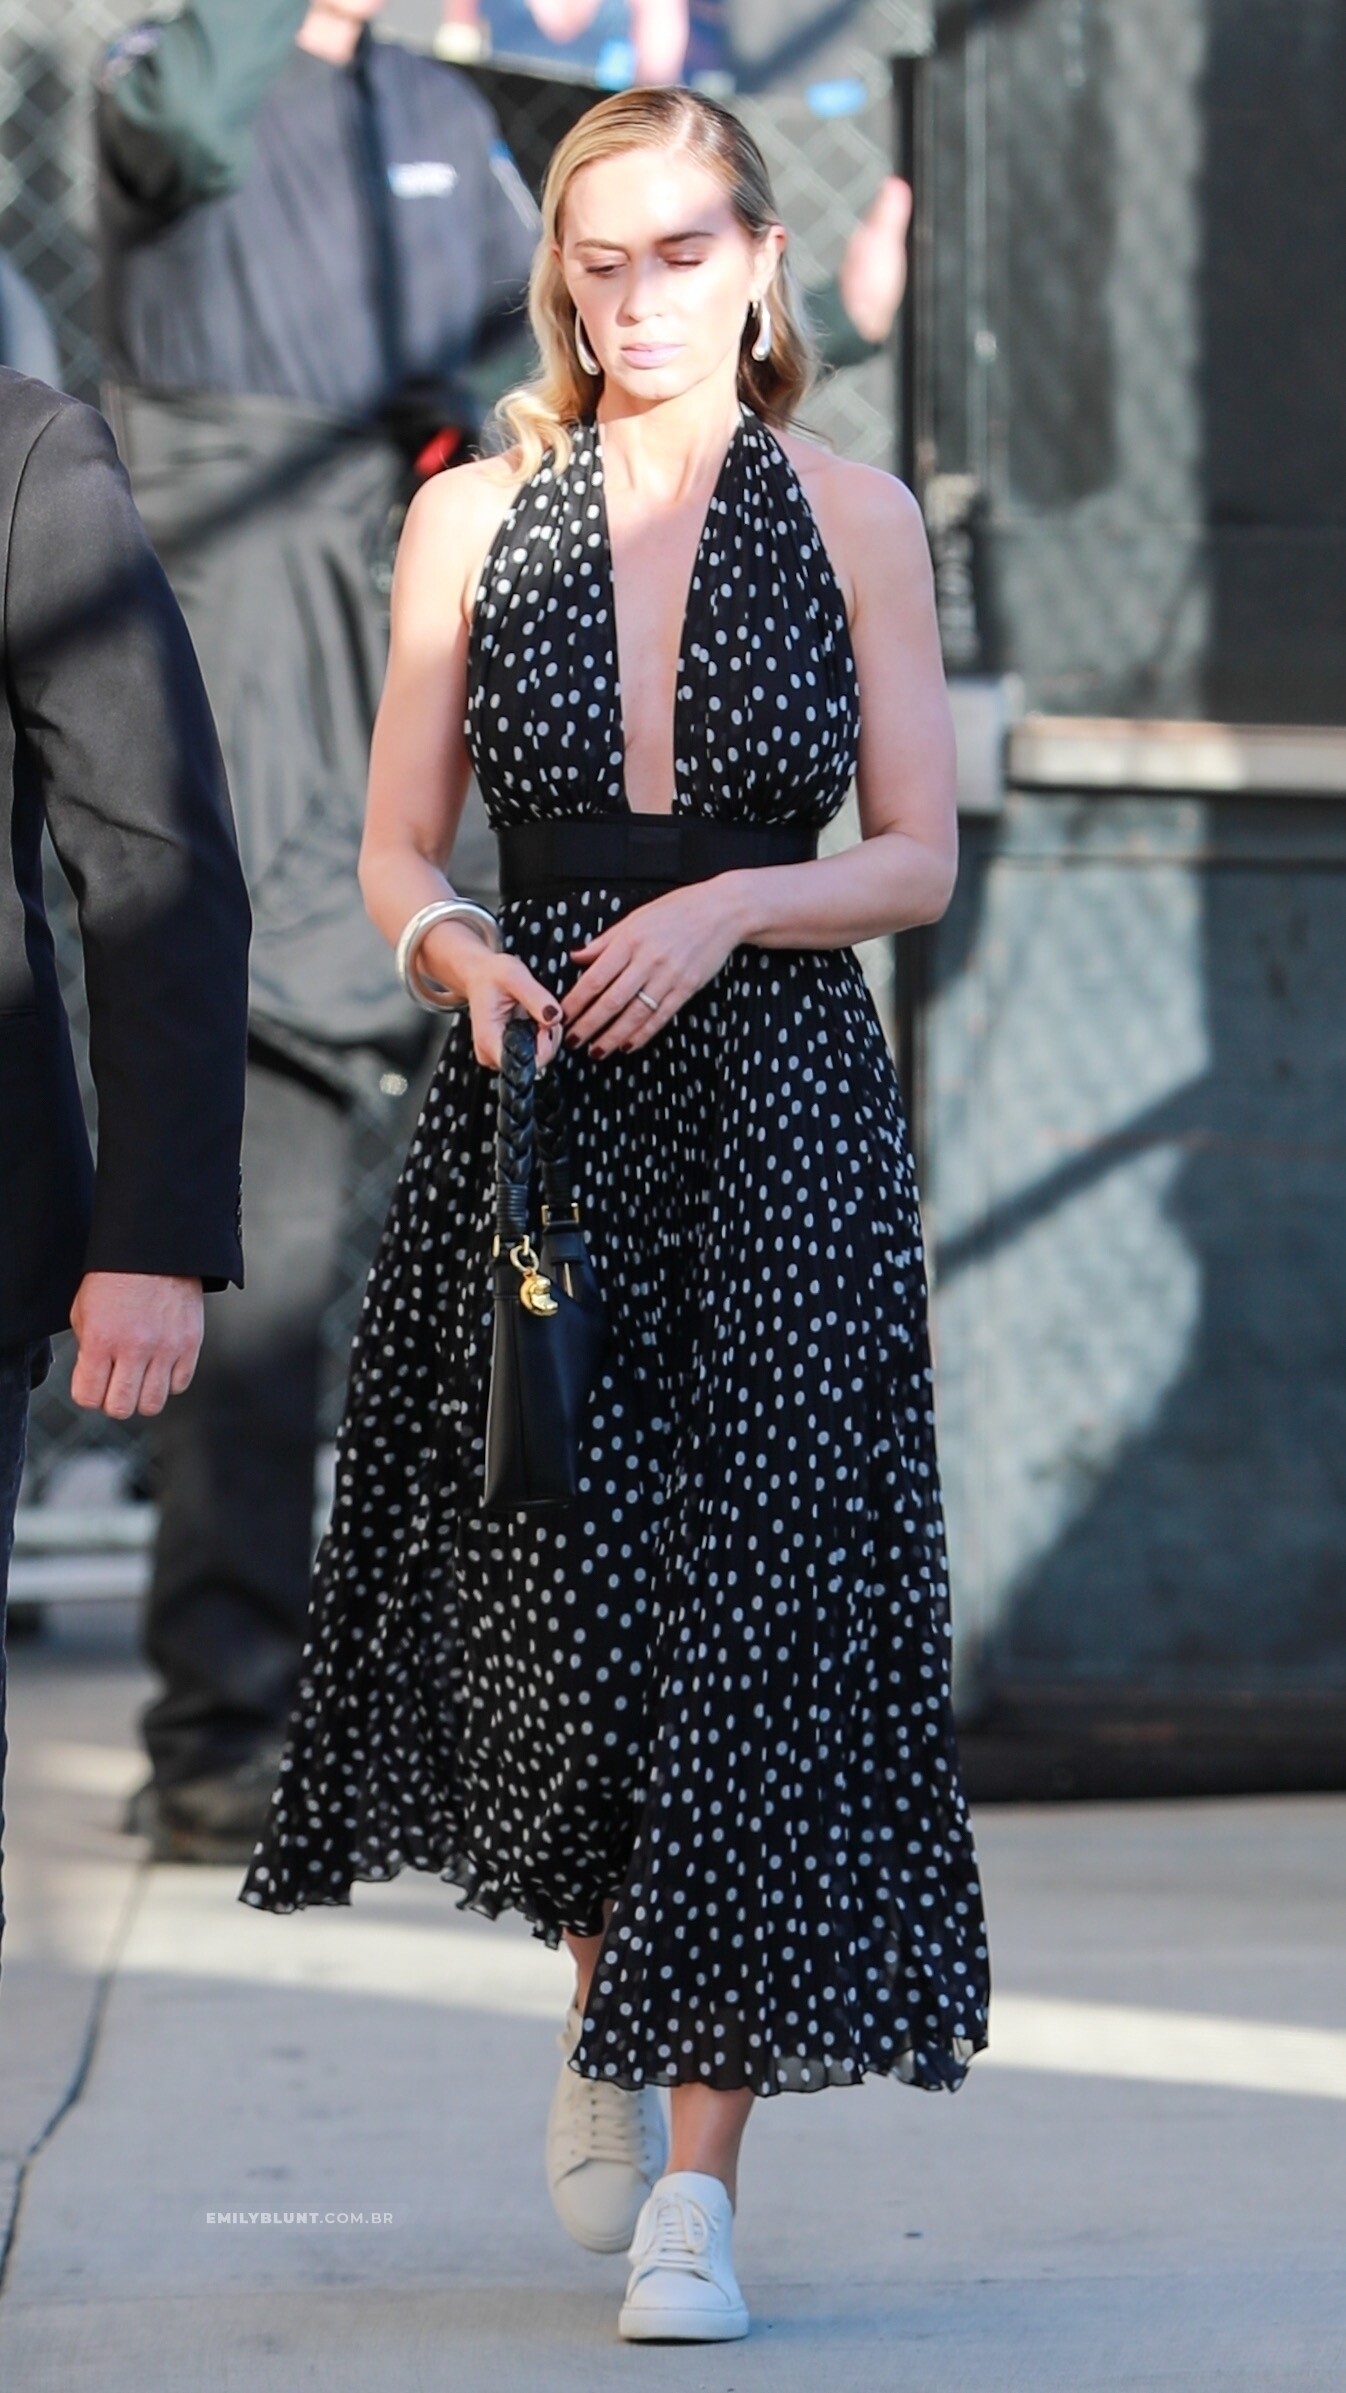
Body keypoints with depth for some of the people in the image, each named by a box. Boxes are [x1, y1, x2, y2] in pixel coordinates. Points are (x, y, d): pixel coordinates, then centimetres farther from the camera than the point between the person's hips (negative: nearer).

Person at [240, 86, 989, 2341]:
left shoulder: (851, 517, 4)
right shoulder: (472, 520, 7)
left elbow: (917, 857, 3)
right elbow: (395, 857, 8)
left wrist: (726, 906, -13)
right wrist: (464, 955, -13)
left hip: (780, 1114, -1)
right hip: (533, 1103, 1)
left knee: (753, 1615, -9)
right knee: (554, 1605, -1)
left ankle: (698, 2175, -6)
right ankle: (606, 2018, 30)